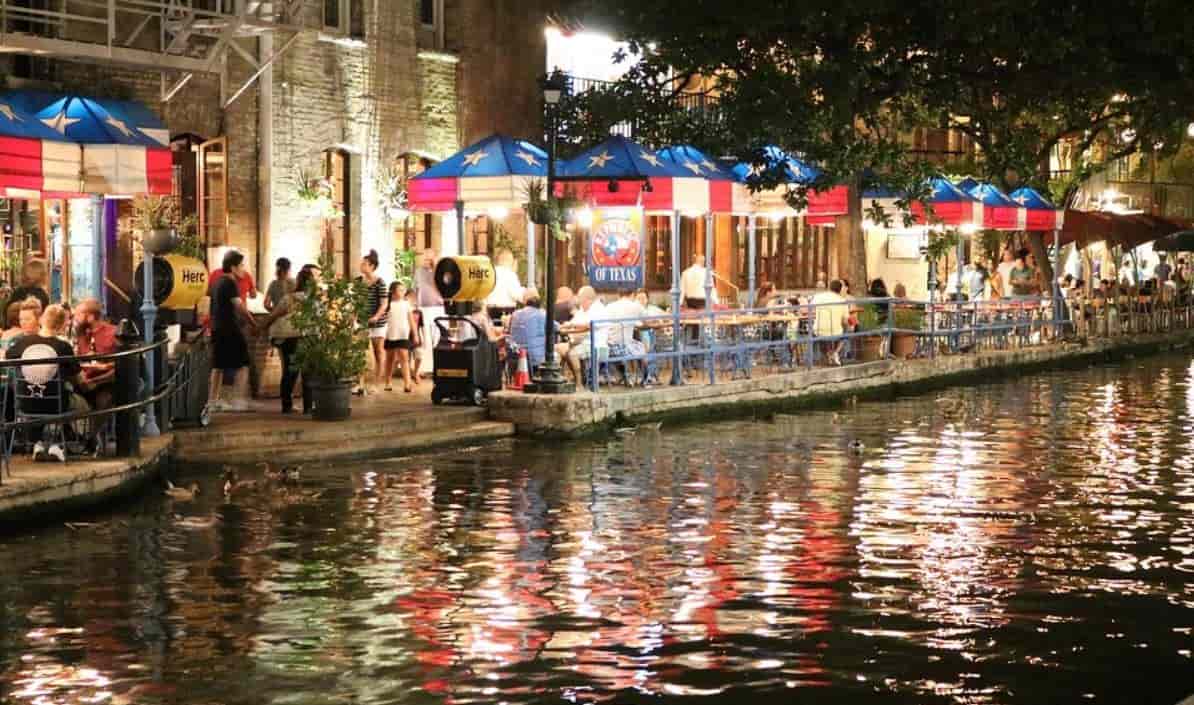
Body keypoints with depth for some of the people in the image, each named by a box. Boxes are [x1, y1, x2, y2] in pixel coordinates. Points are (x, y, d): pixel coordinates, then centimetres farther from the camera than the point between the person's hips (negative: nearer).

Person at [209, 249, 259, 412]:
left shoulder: (218, 282, 15)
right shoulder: (230, 283, -12)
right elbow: (239, 306, -19)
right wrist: (253, 324, -13)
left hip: (217, 327, 9)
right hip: (230, 328, -9)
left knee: (218, 365, 11)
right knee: (242, 364, -4)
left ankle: (215, 400, 12)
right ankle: (239, 400, -10)